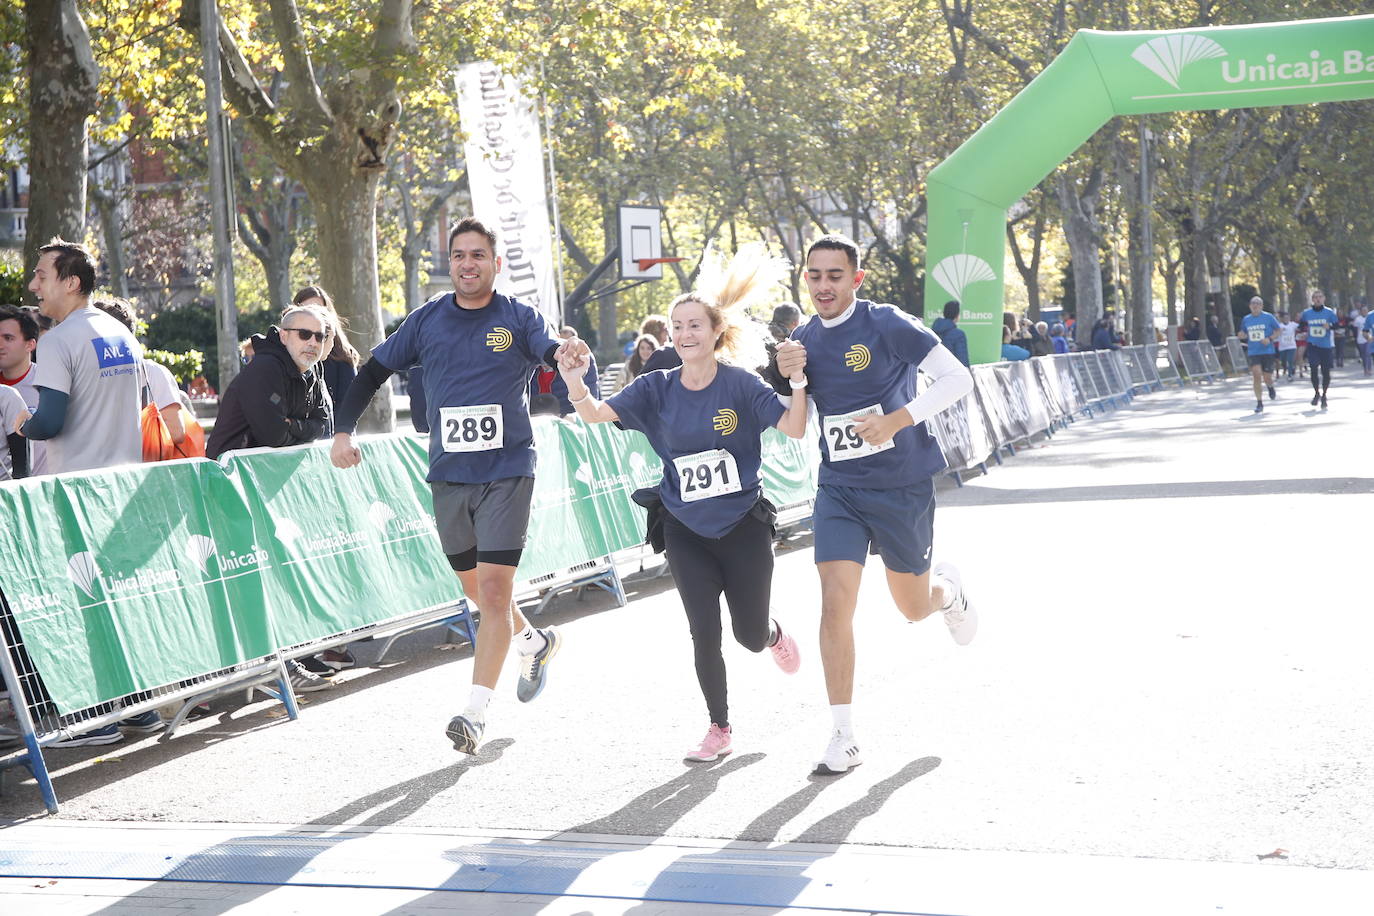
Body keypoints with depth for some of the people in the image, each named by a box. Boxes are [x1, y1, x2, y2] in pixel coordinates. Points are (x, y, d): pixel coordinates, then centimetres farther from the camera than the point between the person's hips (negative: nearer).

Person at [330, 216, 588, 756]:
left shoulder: (519, 319, -2)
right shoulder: (427, 320, 5)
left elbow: (552, 350, -20)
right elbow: (374, 372, 11)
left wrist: (567, 351, -44)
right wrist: (344, 429, -1)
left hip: (507, 472, -4)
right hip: (448, 474, 4)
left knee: (494, 589, -12)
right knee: (474, 585, 16)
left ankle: (476, 710, -8)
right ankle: (534, 642, 44)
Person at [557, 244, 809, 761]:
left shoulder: (741, 384, -11)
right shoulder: (657, 389, -4)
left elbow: (795, 429, -15)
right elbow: (598, 414, -14)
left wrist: (798, 380, -29)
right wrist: (575, 385, -33)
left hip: (743, 526, -2)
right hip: (686, 530, 2)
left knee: (749, 636, 7)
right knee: (704, 634, -2)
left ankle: (774, 633, 45)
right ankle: (719, 730, 16)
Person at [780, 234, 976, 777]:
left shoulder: (888, 325, -13)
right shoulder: (803, 340, 4)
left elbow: (957, 378, -14)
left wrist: (899, 419, -24)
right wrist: (785, 377, -7)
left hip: (903, 485, -3)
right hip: (839, 490, 3)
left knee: (913, 607, 10)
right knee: (835, 602, -12)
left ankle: (947, 588, 50)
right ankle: (843, 739, -5)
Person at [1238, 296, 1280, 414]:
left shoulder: (1268, 317, -2)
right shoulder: (1246, 319, 7)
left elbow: (1278, 330, 2)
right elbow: (1244, 334, 19)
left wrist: (1270, 339, -15)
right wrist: (1241, 335, -6)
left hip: (1267, 351, -2)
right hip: (1253, 352, 2)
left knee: (1267, 378, 0)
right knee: (1256, 375, -14)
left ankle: (1270, 387, 40)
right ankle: (1259, 403, -6)